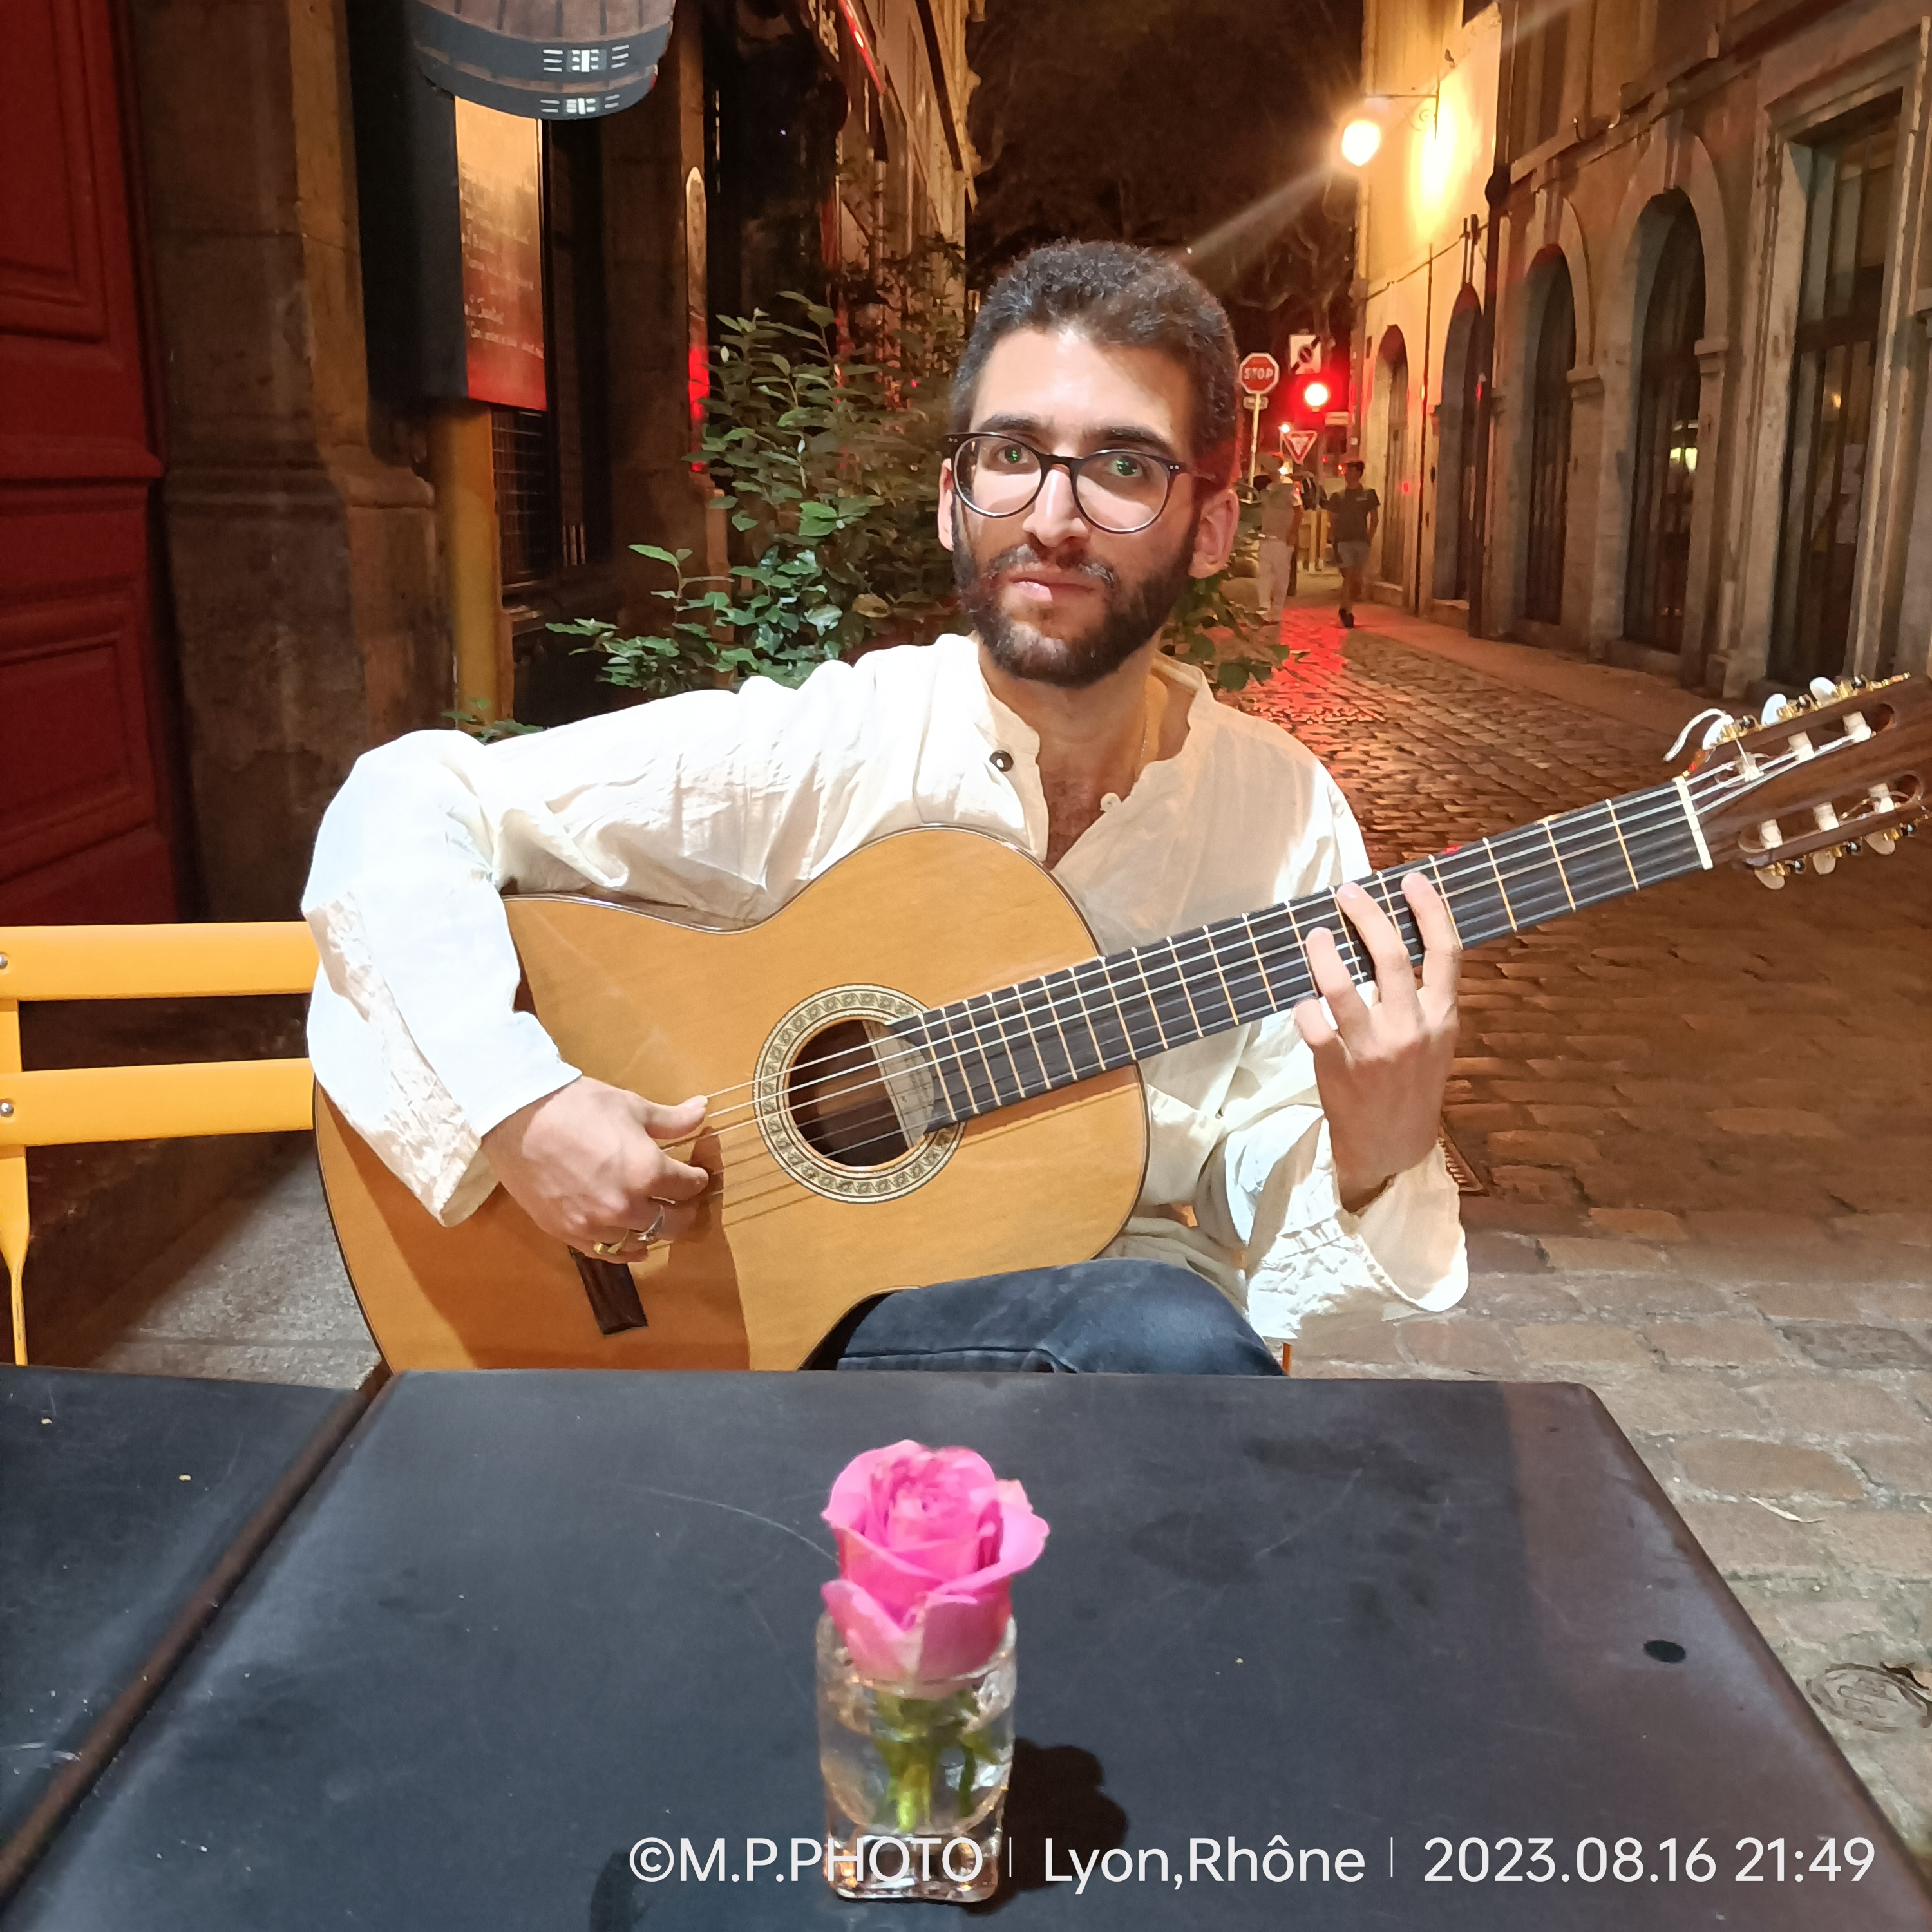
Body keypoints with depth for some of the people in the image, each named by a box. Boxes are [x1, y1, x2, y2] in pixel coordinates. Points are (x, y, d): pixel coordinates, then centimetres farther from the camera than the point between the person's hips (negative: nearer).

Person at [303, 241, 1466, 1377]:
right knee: (1178, 1342, -32)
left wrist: (1372, 1167, -27)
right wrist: (513, 1106, -22)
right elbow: (404, 805, -10)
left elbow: (1268, 1247, -5)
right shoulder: (815, 753, -12)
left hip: (1129, 1304, 4)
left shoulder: (1285, 816, -6)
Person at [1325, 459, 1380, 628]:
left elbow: (1375, 519, 9)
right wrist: (1335, 540, 1)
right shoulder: (1338, 497, 5)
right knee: (1349, 577, -10)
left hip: (1361, 542, 1)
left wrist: (1369, 538, 2)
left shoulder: (1368, 495, 6)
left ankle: (1346, 609, 19)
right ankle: (1347, 612, -3)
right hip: (1343, 542, -1)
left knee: (1357, 578, 4)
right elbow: (1332, 521, 8)